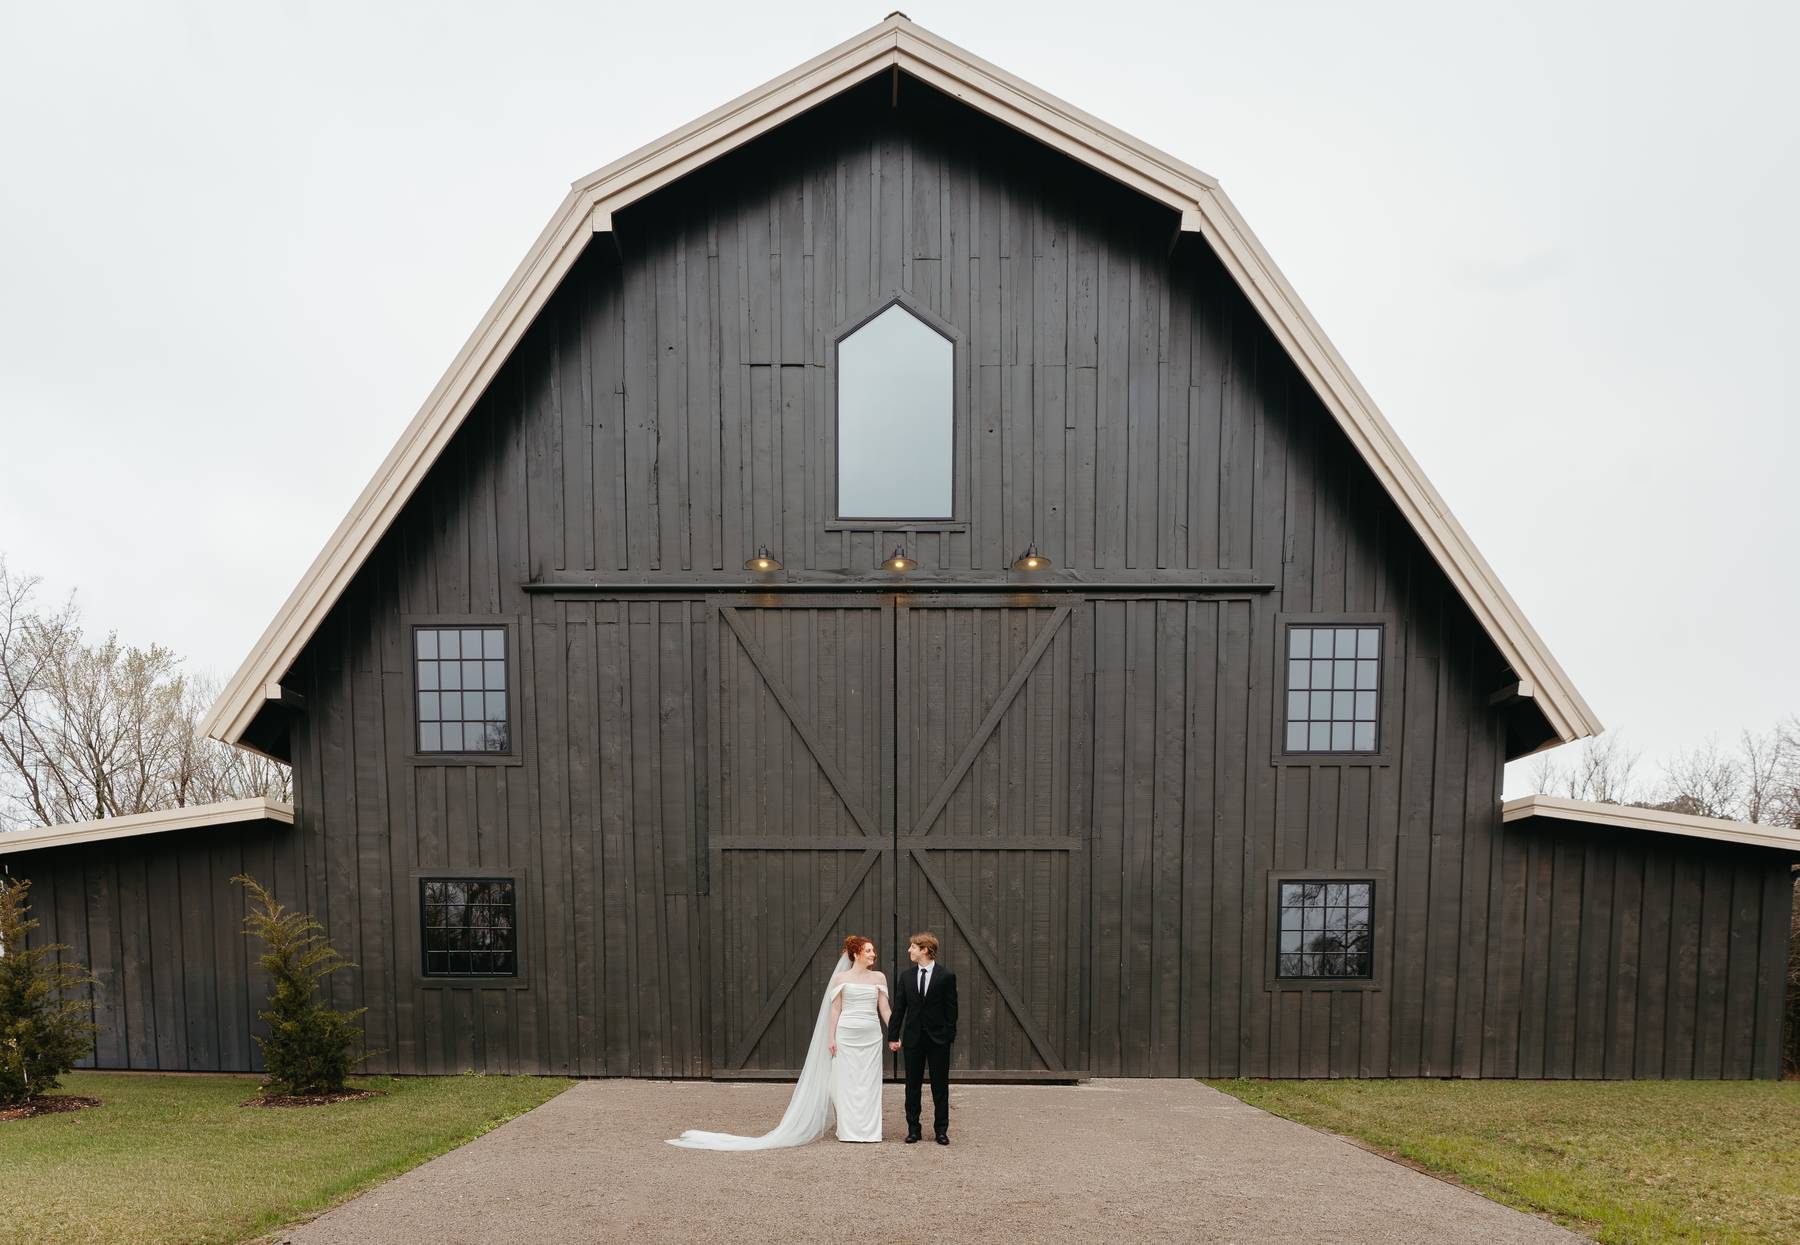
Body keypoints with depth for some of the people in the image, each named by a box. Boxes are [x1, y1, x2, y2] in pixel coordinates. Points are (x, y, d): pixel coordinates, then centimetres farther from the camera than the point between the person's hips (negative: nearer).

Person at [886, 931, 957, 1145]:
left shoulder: (946, 976, -5)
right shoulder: (906, 977, 6)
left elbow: (951, 1010, -4)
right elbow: (899, 1008, 7)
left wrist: (949, 1036, -9)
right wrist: (893, 1036, 2)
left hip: (938, 1039, -3)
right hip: (913, 1038, 3)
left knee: (940, 1087, 5)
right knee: (912, 1087, 8)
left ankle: (941, 1130, 14)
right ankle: (913, 1129, 17)